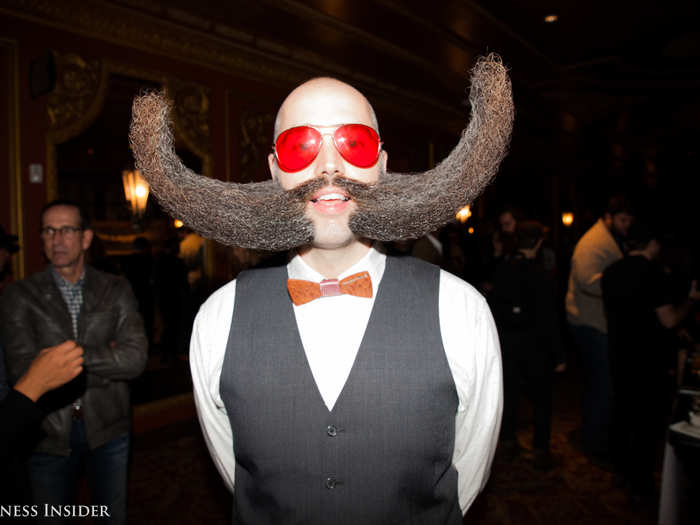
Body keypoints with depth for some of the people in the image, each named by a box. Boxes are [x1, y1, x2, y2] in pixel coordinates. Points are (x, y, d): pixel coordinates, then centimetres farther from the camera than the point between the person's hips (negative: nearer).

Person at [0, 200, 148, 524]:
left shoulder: (116, 290, -3)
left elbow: (135, 358, -13)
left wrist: (76, 353, -20)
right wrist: (107, 362, -16)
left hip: (108, 428, 1)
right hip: (50, 433, -1)